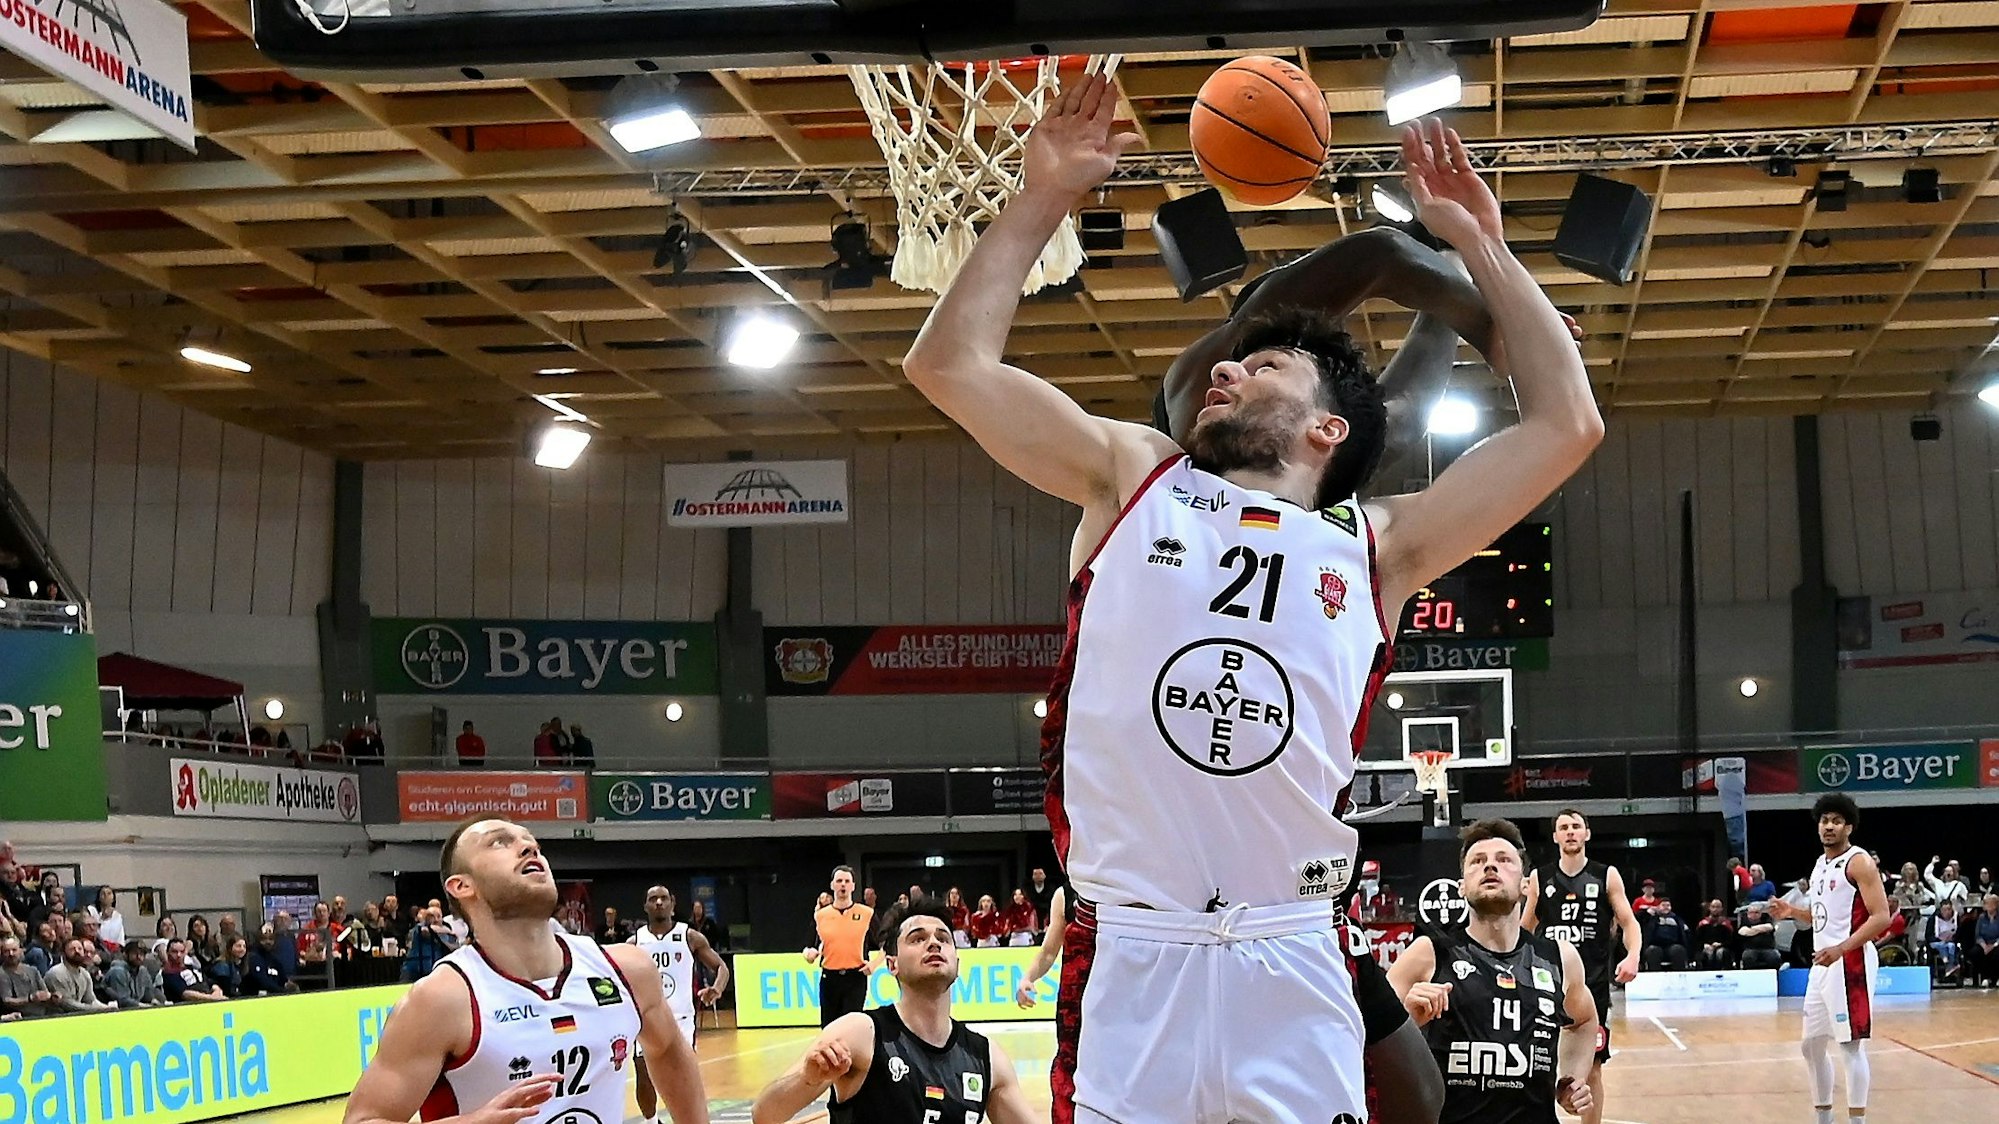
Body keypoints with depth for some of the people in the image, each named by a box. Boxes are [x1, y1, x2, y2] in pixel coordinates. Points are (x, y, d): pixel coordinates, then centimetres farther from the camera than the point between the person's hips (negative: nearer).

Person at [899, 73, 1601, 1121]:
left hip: (1294, 969, 1)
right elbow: (949, 364, 11)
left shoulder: (1373, 546, 12)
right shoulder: (1130, 478, 14)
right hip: (1127, 960, 0)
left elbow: (1565, 421, 12)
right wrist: (1044, 197, 13)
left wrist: (1479, 246, 17)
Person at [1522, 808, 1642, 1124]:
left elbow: (1629, 923, 3)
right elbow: (1524, 930, 15)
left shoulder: (1607, 876, 3)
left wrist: (1632, 956, -14)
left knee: (1592, 1068, 5)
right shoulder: (1539, 878, 6)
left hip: (1593, 985, 0)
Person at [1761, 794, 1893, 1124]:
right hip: (1823, 965, 10)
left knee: (1851, 1044, -9)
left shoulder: (1859, 862, -10)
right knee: (1812, 1044, 13)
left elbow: (1881, 917, -18)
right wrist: (1794, 911, 11)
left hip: (1850, 964, -9)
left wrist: (1841, 949, -27)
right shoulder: (1821, 865, 17)